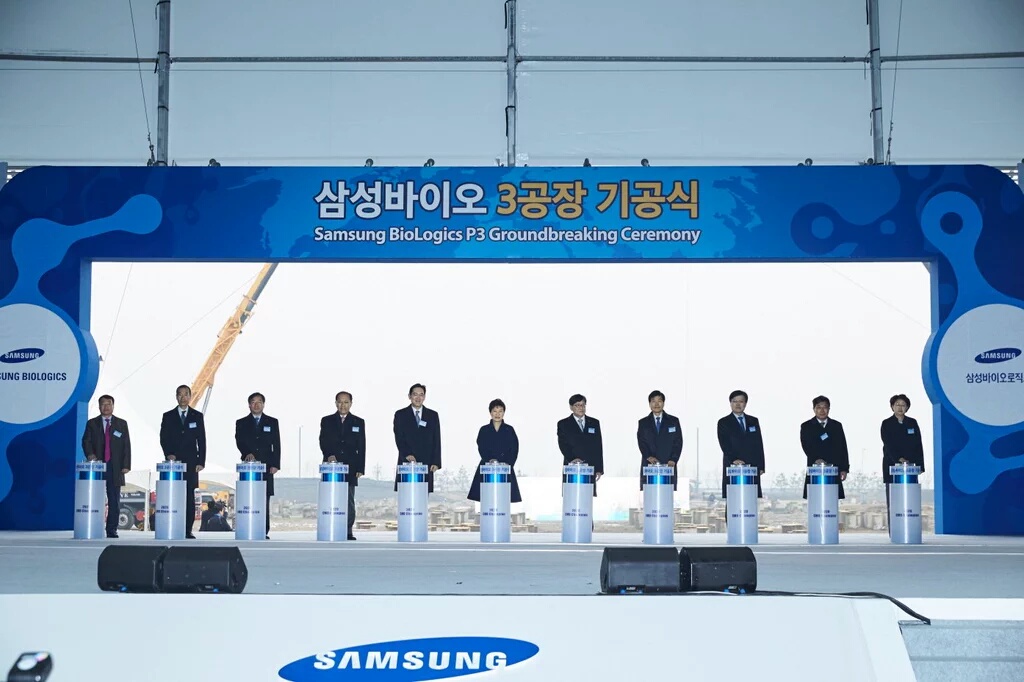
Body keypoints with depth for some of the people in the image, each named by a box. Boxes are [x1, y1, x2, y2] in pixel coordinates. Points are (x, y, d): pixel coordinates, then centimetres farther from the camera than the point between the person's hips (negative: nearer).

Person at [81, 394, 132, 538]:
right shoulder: (92, 423, 11)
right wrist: (90, 454, -18)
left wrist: (126, 465, -2)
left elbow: (126, 445, 7)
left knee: (114, 501, -2)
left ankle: (112, 530, 1)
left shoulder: (122, 424, 11)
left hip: (115, 467, 0)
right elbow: (86, 441, 2)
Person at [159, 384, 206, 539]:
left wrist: (201, 461, -2)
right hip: (173, 461, 0)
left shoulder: (197, 416, 8)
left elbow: (201, 440, 5)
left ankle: (188, 530, -1)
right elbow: (163, 438, 5)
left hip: (191, 462, 0)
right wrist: (168, 454, -11)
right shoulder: (168, 416, 8)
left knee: (189, 496, -2)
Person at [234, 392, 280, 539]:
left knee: (265, 500, -3)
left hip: (266, 466, 0)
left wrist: (275, 464, -2)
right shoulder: (241, 423, 11)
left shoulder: (272, 422, 11)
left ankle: (264, 532, -3)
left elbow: (276, 445, 7)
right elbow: (239, 442, -2)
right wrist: (247, 453, -21)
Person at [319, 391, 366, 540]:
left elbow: (361, 447, 7)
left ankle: (348, 532, 3)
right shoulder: (326, 421, 10)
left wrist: (360, 468, -1)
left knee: (349, 502, 0)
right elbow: (323, 442, 1)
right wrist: (329, 455, -18)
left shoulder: (358, 422, 10)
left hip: (350, 468, 0)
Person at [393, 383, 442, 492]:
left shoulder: (433, 416, 12)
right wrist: (407, 454, -18)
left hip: (426, 464, 1)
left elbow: (436, 441, 8)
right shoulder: (400, 415, 7)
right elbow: (399, 438, -2)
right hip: (406, 462, -1)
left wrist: (436, 462, -1)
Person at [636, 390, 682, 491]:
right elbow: (641, 443, 2)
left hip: (668, 466, 0)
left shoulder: (674, 421, 11)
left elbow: (678, 442, 4)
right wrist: (648, 456, -16)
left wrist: (673, 460, -10)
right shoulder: (643, 423, 13)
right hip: (649, 467, 0)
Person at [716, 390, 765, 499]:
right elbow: (724, 444, -6)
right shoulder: (724, 423, 6)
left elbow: (759, 444, 14)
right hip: (732, 468, -3)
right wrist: (734, 459, -22)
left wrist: (761, 466, 5)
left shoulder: (753, 421, 17)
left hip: (753, 468, 3)